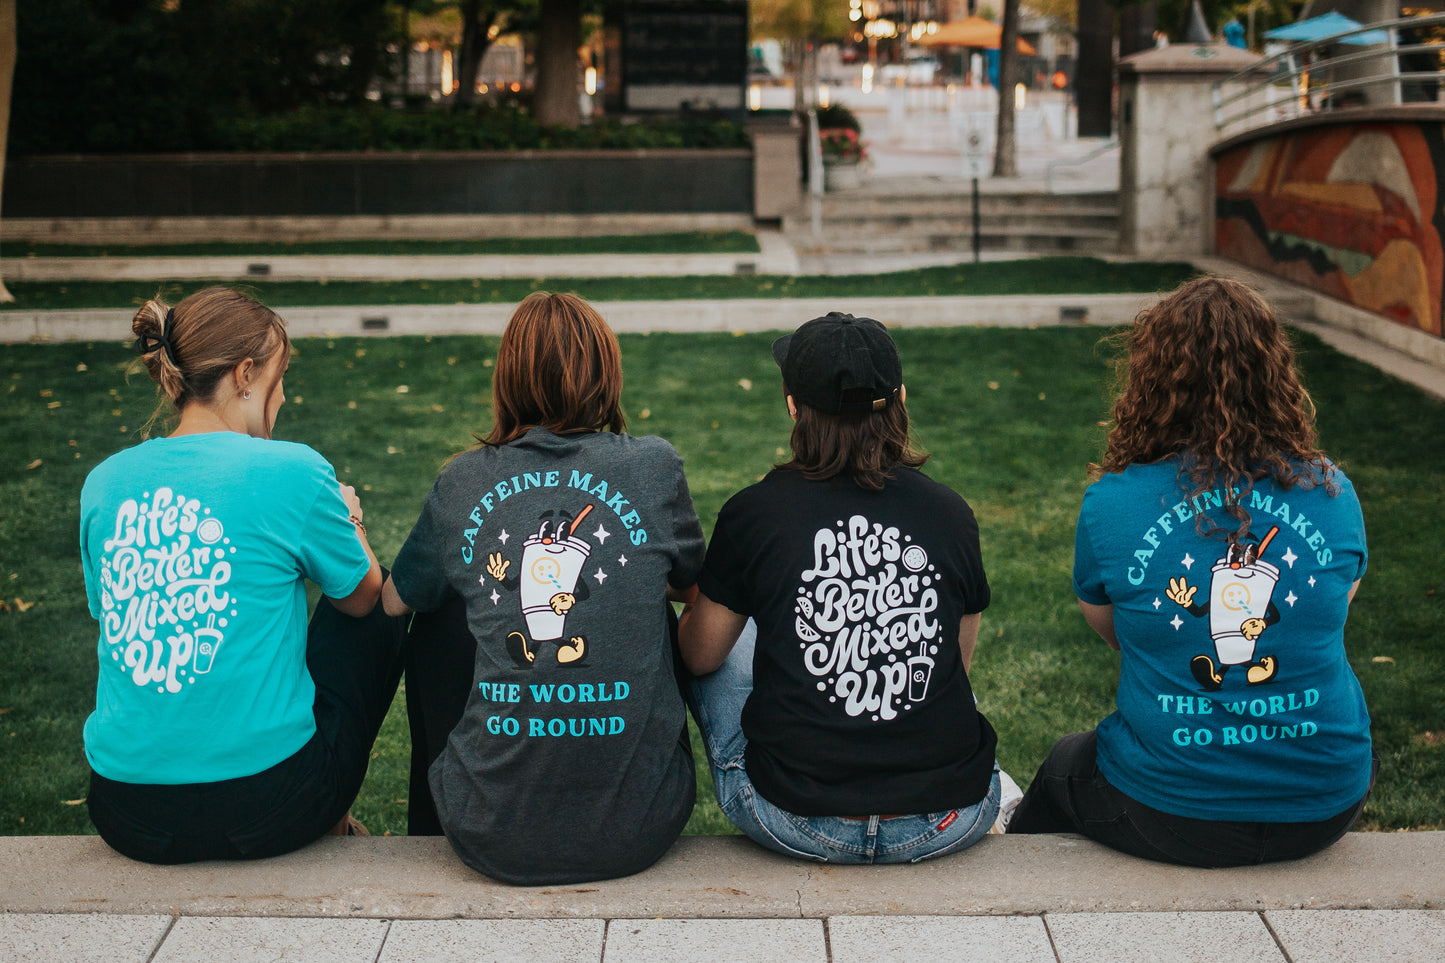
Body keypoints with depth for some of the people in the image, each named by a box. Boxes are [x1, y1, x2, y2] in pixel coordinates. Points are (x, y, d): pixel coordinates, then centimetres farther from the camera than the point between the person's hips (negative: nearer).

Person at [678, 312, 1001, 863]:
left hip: (800, 827, -2)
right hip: (949, 827, 2)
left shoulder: (754, 514, -8)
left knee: (733, 648, 25)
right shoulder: (950, 515, -2)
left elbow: (700, 656, 7)